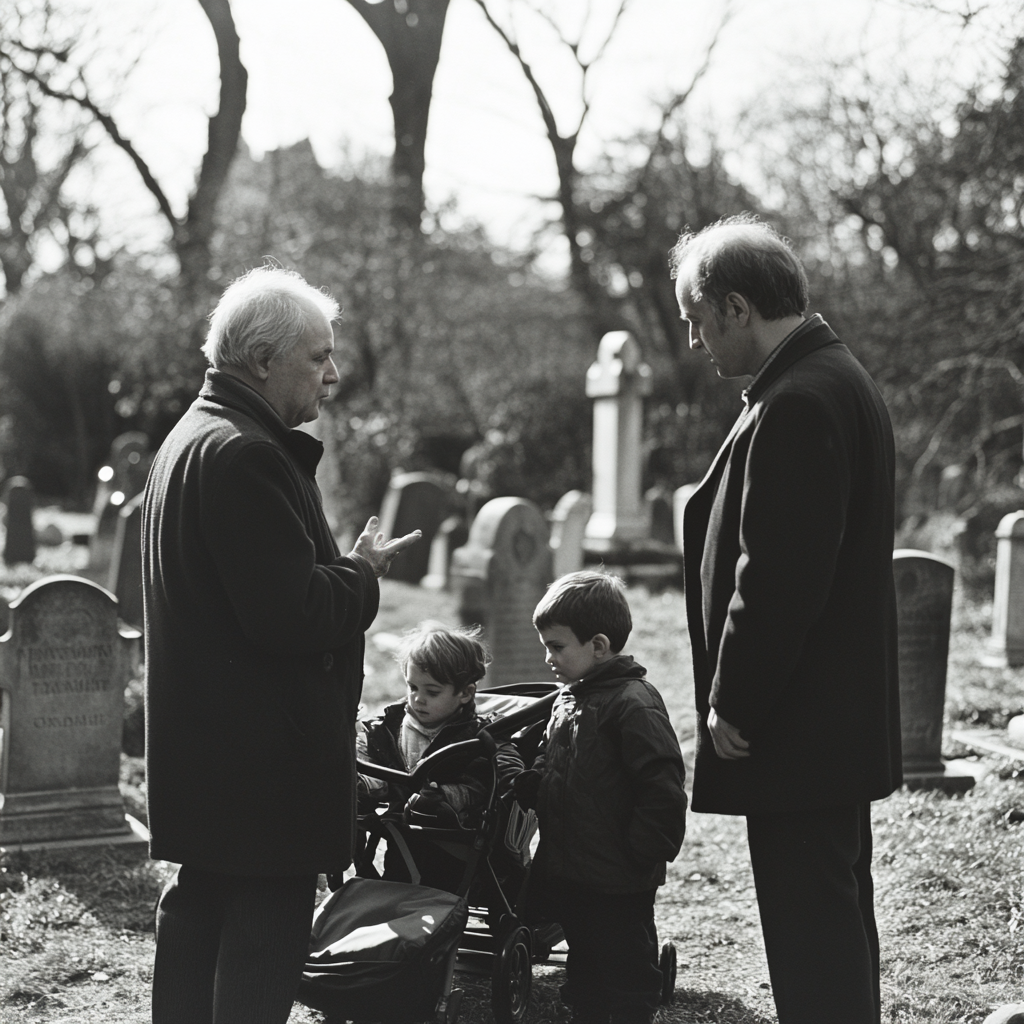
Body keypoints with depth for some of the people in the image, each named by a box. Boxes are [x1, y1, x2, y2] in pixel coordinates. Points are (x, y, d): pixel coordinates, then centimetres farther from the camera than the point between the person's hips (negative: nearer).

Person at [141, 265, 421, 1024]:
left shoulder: (192, 440, 15)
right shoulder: (247, 456, -20)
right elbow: (294, 614, -25)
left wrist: (349, 569, 11)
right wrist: (365, 571, -8)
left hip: (203, 748, 11)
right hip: (263, 755, -11)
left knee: (200, 918, 17)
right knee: (268, 930, -4)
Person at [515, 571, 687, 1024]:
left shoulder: (634, 703, -19)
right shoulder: (569, 699, 11)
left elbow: (663, 789, -22)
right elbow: (552, 774, 22)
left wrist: (641, 856, -20)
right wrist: (520, 783, 2)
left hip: (619, 884, -9)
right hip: (569, 875, 9)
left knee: (627, 975, 4)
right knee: (584, 970, 21)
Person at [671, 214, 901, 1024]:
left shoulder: (797, 405, -19)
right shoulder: (838, 378, 14)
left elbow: (776, 576, -23)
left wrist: (733, 705, -14)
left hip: (796, 734, -11)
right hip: (842, 719, 11)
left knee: (811, 935, -5)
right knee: (837, 925, 19)